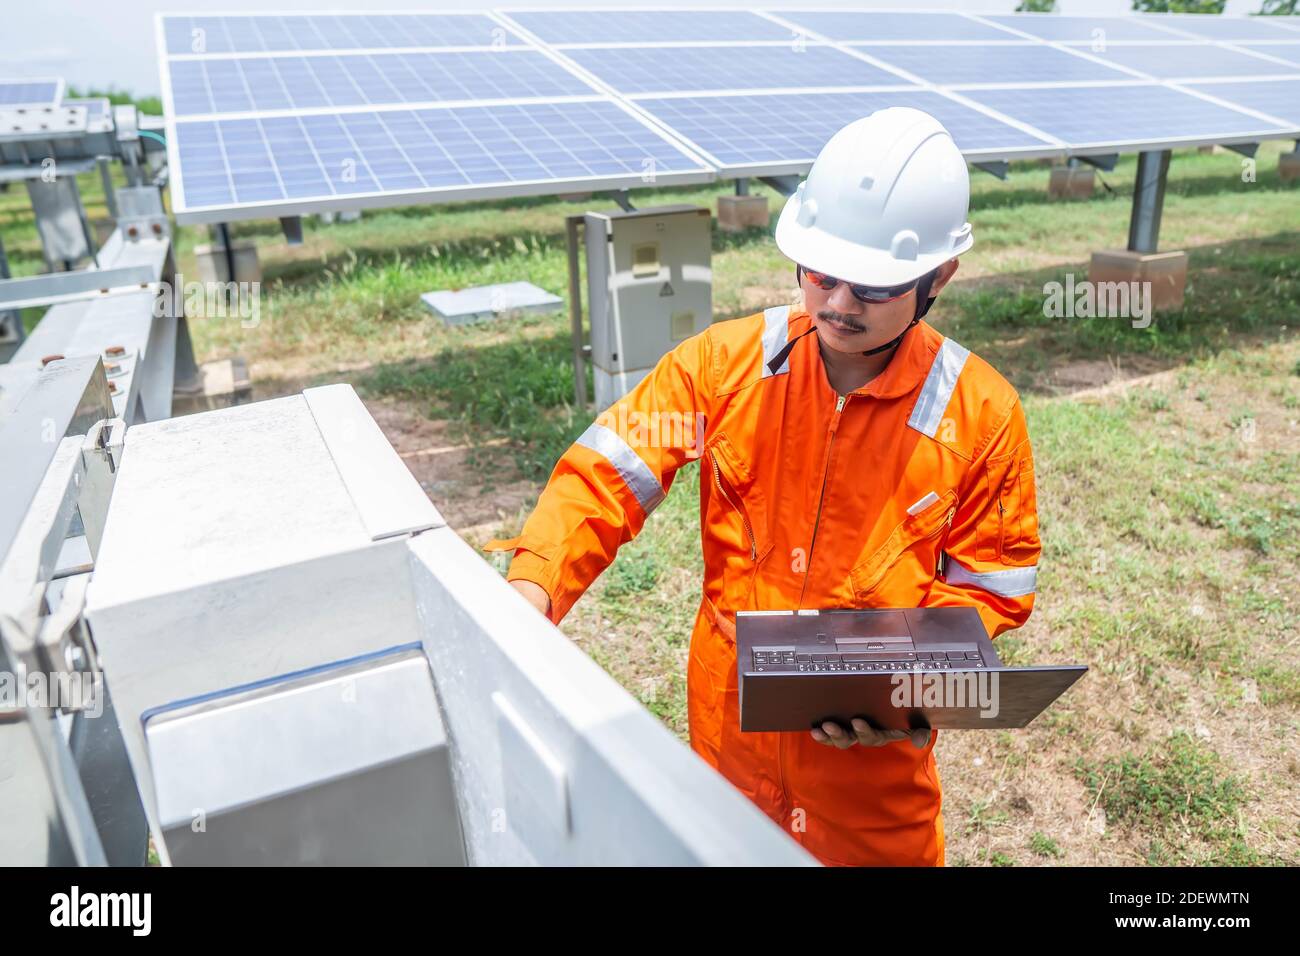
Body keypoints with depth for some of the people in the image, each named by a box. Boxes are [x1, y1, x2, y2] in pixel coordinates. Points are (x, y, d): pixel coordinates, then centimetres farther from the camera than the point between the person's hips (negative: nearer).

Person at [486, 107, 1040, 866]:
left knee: (880, 841, 23)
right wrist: (533, 585, -30)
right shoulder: (727, 362, -13)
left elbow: (991, 583, -5)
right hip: (727, 722, 2)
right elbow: (608, 476, -14)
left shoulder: (981, 412, -13)